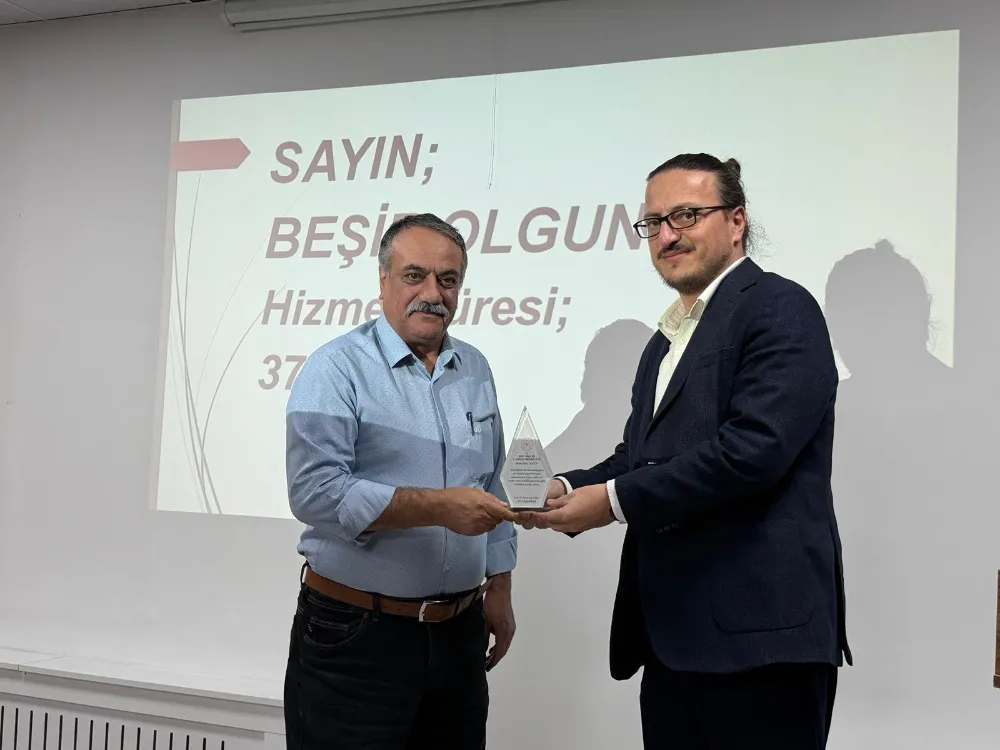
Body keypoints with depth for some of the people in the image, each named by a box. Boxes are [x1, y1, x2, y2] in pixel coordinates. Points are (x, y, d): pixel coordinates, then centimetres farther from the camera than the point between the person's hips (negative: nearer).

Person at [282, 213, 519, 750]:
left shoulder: (475, 370, 10)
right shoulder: (338, 368, -10)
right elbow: (315, 491, -21)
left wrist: (499, 590, 13)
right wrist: (436, 506, -25)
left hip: (459, 632, 6)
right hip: (355, 635, -5)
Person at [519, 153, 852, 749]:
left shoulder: (780, 309, -7)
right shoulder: (666, 341, 20)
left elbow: (754, 448, -20)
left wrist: (613, 499, -16)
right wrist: (570, 490, -2)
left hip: (758, 635, -8)